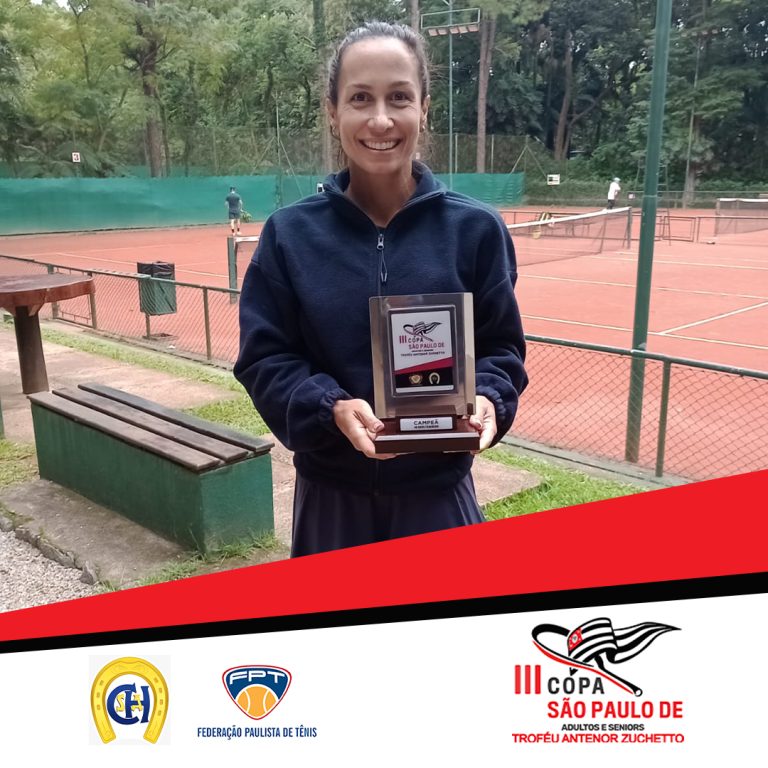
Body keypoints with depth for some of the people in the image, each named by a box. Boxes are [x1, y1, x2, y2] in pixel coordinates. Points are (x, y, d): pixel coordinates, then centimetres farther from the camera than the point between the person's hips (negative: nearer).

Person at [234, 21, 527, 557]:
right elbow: (263, 358, -5)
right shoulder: (289, 234, -5)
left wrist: (488, 400, -20)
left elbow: (500, 347, 1)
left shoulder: (475, 228, -5)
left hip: (437, 492, 0)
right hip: (332, 496, 1)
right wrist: (332, 408, -23)